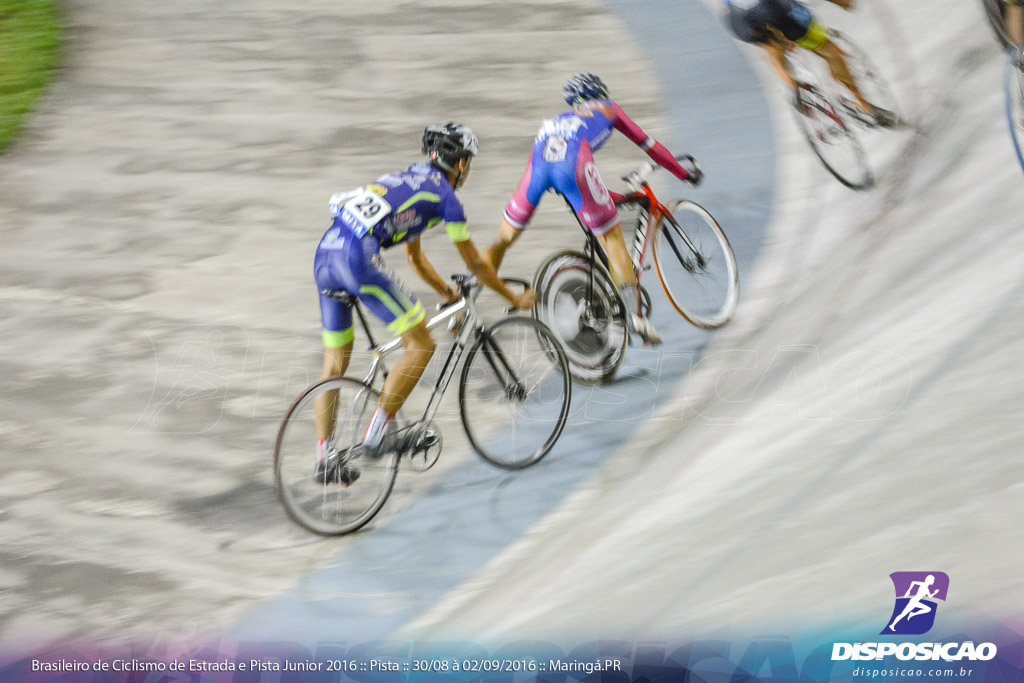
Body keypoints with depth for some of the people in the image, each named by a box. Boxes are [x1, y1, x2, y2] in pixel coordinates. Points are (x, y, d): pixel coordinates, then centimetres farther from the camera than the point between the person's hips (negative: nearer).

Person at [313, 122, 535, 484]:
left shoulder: (409, 179, 31)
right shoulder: (444, 194, 6)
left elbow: (414, 256, 40)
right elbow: (475, 264, 14)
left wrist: (449, 294, 48)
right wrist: (515, 298, 27)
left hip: (325, 252, 9)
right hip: (359, 257, -9)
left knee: (334, 365, 16)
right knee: (421, 345, 2)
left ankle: (324, 460, 18)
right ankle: (377, 434, -1)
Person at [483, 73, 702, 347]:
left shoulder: (556, 120, 45)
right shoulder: (606, 108, 35)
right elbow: (647, 143, 39)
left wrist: (617, 196, 57)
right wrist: (684, 173, 50)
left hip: (539, 161, 4)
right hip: (571, 162, -4)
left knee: (506, 235, 18)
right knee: (612, 237, 4)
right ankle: (635, 315, -5)